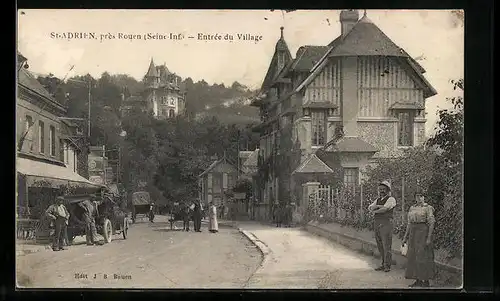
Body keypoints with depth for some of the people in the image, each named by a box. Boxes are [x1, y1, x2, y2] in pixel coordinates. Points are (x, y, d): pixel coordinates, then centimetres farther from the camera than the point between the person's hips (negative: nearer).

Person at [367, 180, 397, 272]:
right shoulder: (378, 200, 21)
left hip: (386, 223, -7)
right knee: (380, 246, 9)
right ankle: (383, 264, 16)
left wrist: (375, 211, 0)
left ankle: (387, 265, -2)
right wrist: (378, 206, -11)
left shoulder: (391, 199, -1)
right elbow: (370, 208, 6)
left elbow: (384, 209, -15)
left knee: (386, 245, -6)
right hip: (376, 223, 7)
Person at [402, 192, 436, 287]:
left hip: (423, 233, -7)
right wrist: (405, 237, 12)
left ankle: (426, 281, 2)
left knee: (423, 257, -6)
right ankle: (418, 280, 14)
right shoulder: (412, 208, 13)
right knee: (413, 256, 6)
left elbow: (431, 223, -10)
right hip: (413, 233, 7)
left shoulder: (428, 208, -6)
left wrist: (429, 238, -17)